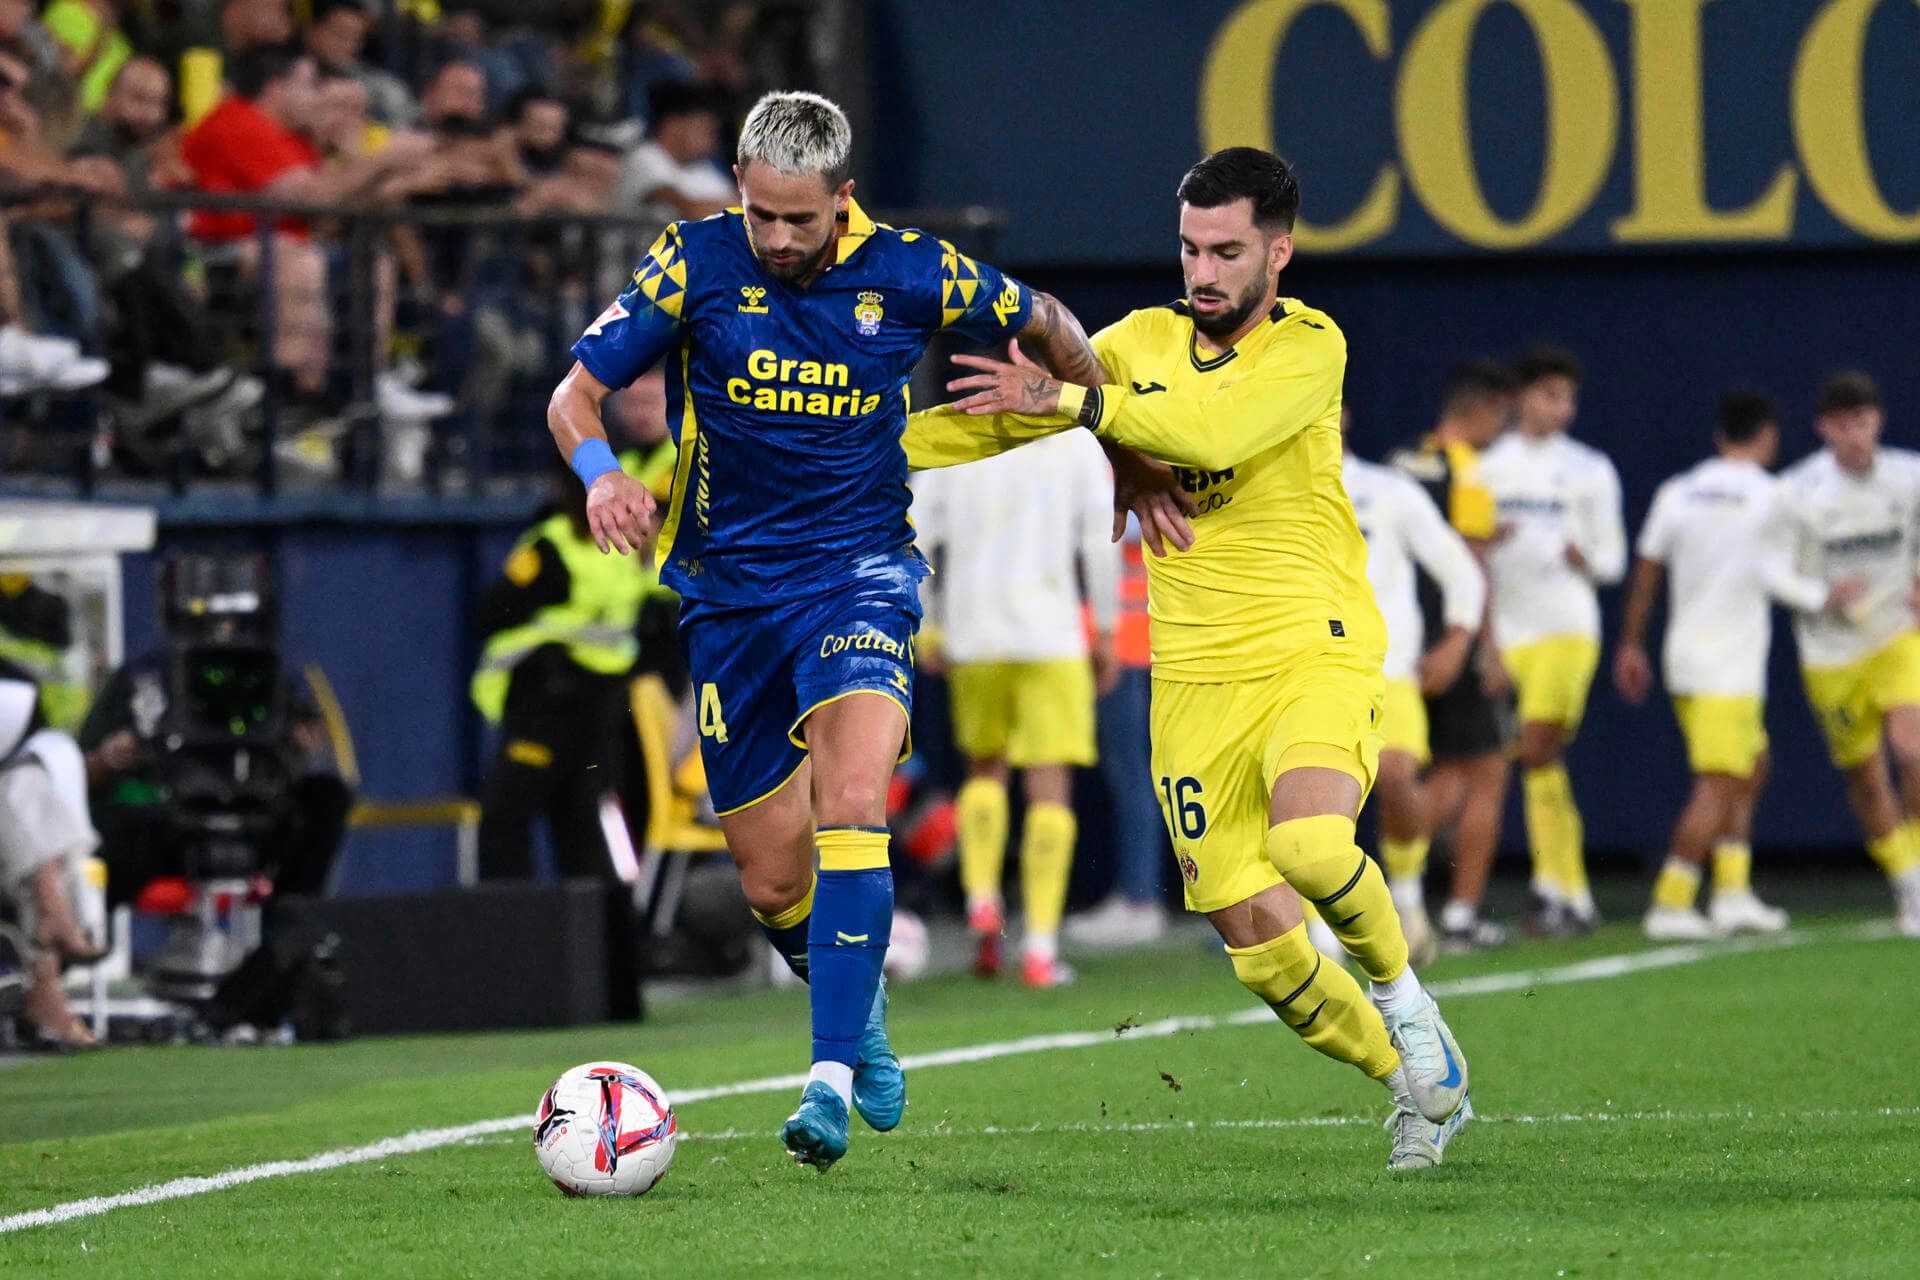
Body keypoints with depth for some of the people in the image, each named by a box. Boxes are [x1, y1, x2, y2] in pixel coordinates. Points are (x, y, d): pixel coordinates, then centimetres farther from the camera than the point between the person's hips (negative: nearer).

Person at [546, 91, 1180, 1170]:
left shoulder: (910, 273, -8)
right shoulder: (696, 262, -8)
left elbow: (1048, 327, 10)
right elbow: (576, 396, -5)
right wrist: (603, 474, -26)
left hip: (859, 570, -2)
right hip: (729, 585, 2)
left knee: (851, 805, -28)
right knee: (775, 886, 6)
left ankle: (833, 1080, -32)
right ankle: (861, 1011, 38)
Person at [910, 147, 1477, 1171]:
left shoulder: (1309, 346, -6)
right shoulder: (1144, 341, 10)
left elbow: (1212, 431, -23)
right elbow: (1002, 413, 17)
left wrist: (1069, 399, -23)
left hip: (1314, 652, -4)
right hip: (1196, 680, 5)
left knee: (1311, 845, -33)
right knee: (1258, 941, -3)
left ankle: (1398, 988, -1)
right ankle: (1419, 1084, 21)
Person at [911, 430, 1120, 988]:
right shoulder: (1079, 446, 1)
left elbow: (915, 538, 2)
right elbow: (1101, 542, -2)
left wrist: (927, 628, 10)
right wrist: (1107, 632, 6)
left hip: (972, 639, 2)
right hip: (1051, 635, -2)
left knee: (985, 769, 22)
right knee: (1049, 787, 0)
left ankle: (981, 900, 1)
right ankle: (1040, 947, -7)